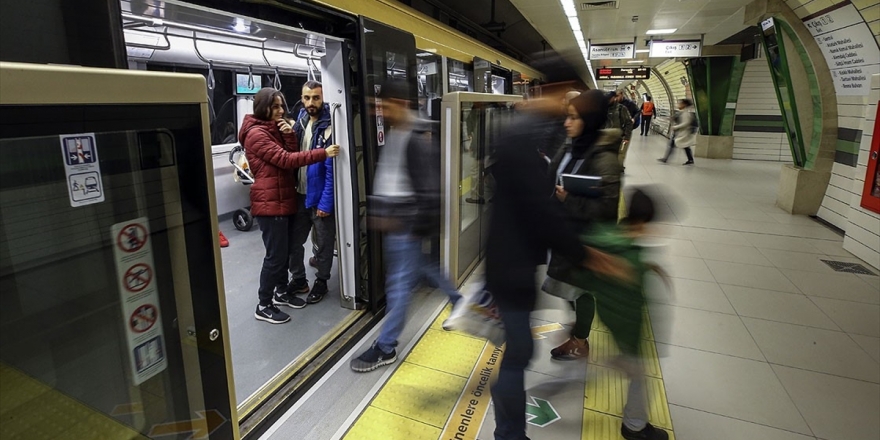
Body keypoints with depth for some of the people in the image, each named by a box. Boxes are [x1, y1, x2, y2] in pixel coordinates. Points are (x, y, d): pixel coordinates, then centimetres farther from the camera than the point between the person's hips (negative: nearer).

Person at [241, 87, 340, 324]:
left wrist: (289, 134, -9)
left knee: (285, 250, 16)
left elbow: (291, 154, 8)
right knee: (275, 255, -4)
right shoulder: (256, 134, -14)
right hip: (269, 202, -9)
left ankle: (281, 292, 32)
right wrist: (323, 153, -27)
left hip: (284, 199, 9)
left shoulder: (274, 129, 16)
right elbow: (285, 159, -23)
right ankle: (263, 306, 9)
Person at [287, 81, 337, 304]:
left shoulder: (329, 126, -15)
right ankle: (299, 279, 34)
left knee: (324, 243, 11)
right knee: (294, 240, 15)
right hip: (300, 193, 7)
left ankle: (321, 282, 29)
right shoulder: (301, 118, 6)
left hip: (320, 196, -6)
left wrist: (326, 202, -19)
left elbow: (332, 168, -18)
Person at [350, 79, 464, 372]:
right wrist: (378, 210, 13)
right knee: (429, 267, 22)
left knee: (400, 282, 0)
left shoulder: (418, 139, -17)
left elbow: (428, 187, -20)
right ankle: (461, 305, 43)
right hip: (392, 217, 10)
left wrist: (424, 226, -20)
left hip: (406, 220, -10)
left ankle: (386, 348, 13)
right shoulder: (392, 134, 11)